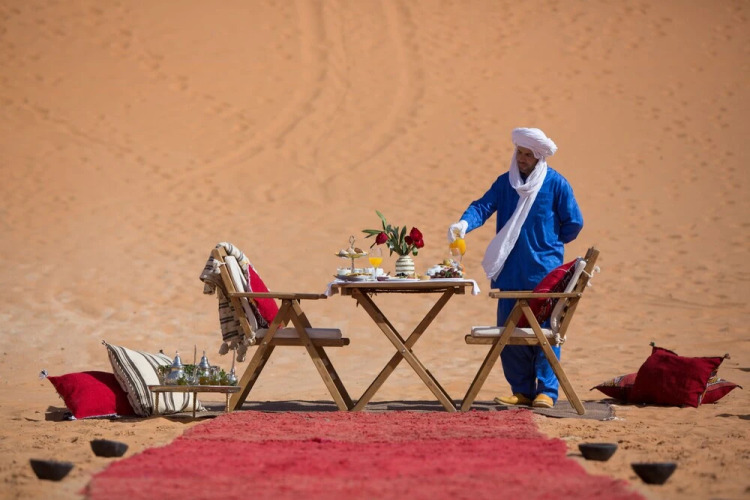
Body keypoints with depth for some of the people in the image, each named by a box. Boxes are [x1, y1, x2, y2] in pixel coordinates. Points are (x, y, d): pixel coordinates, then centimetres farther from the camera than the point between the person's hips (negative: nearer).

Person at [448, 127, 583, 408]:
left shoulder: (556, 184, -1)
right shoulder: (505, 183, 10)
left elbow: (573, 223, 3)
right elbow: (483, 206, -3)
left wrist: (549, 243, 8)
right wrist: (464, 223, -21)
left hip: (544, 271, -4)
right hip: (510, 271, 4)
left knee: (545, 330, -5)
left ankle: (546, 391, -1)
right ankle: (522, 390, 11)